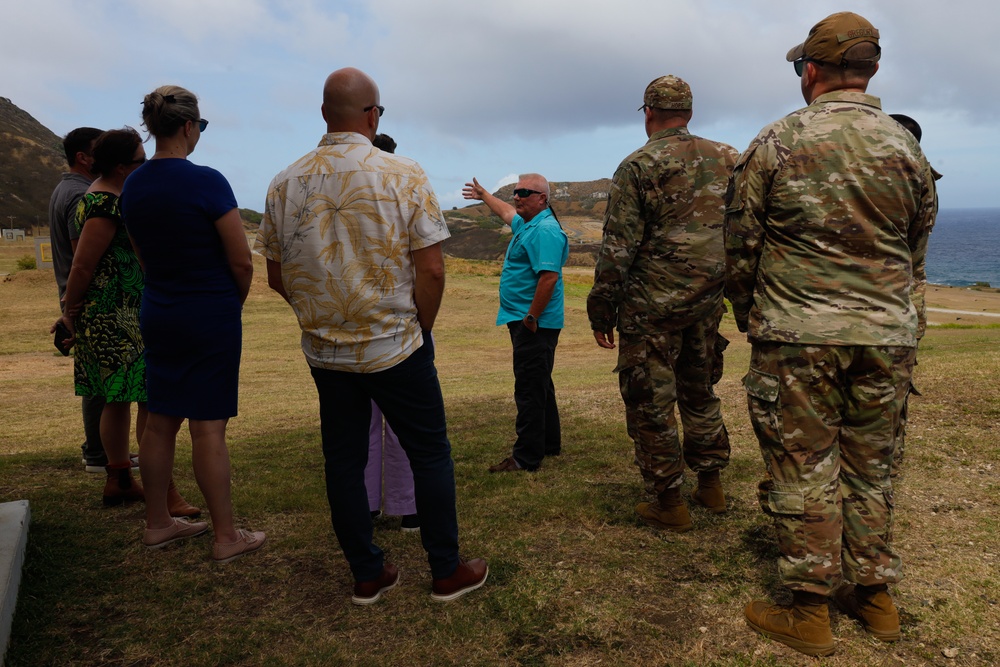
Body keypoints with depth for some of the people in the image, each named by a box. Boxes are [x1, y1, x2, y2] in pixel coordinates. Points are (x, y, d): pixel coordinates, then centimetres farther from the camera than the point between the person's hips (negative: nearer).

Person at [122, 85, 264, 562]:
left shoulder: (133, 186, 6)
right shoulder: (206, 182, -16)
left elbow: (144, 255, 13)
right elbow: (241, 260, -14)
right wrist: (236, 303, 5)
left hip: (158, 313, 7)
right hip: (210, 315, -7)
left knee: (161, 421, 15)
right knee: (208, 425, -1)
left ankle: (157, 524, 28)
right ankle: (226, 537, 11)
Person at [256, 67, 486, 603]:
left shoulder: (285, 184, 1)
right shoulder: (403, 176, -10)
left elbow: (277, 277, 6)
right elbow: (431, 269, -13)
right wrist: (421, 328, 3)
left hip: (323, 352, 4)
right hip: (396, 348, -3)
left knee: (343, 461, 14)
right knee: (430, 455, 10)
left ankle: (367, 574, 25)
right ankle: (447, 571, 20)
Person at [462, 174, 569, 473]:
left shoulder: (545, 230, -17)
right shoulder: (526, 223, 16)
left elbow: (549, 277, -26)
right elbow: (506, 211, 38)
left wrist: (531, 317, -24)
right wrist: (483, 195, 53)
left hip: (534, 323, -11)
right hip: (525, 322, 11)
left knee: (530, 389, -8)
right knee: (539, 385, 18)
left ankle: (527, 457, -3)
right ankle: (549, 444, 30)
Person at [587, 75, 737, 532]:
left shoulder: (638, 166, -9)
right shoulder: (728, 159, 7)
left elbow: (618, 248, -12)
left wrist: (601, 310, -5)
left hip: (653, 305, -6)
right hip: (708, 304, 6)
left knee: (651, 402, 5)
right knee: (700, 392, 21)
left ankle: (669, 503, 12)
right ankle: (711, 486, 31)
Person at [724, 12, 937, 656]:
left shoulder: (775, 144, -5)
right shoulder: (906, 148, 5)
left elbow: (740, 247, -1)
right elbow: (917, 248, 15)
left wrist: (750, 317, 15)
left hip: (797, 337, -4)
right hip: (887, 337, 4)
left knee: (803, 472, 4)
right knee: (870, 470, 16)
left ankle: (810, 611, 13)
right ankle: (875, 596, 27)